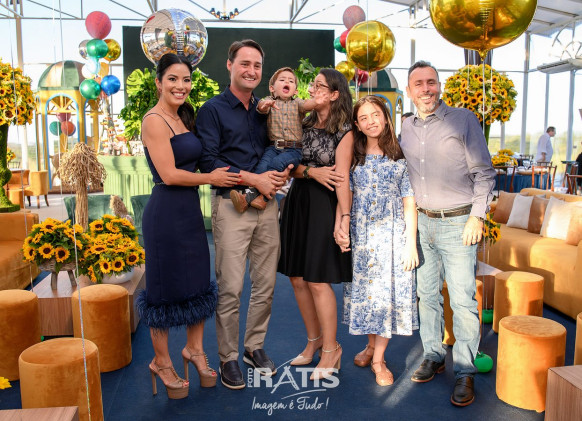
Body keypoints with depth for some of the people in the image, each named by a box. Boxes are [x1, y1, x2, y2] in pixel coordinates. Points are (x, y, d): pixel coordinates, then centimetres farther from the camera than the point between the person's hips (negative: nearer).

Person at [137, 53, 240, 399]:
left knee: (197, 283, 14)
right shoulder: (155, 120, -12)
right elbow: (169, 175, -18)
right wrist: (212, 177, -8)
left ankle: (195, 349, 32)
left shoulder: (185, 118, 13)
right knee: (166, 287, 5)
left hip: (190, 209, 8)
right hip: (166, 212, -8)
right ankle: (162, 362, 23)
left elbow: (191, 163, 13)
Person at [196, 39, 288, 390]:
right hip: (231, 204, -5)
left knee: (266, 284, 10)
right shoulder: (213, 109, -1)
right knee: (230, 288, -3)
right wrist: (253, 179, -16)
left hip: (267, 204, 5)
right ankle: (228, 357, 13)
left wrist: (283, 172, -2)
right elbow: (208, 161, -11)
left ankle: (255, 346, 27)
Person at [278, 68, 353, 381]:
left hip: (324, 206, -6)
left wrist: (341, 220, -17)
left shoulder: (344, 131, -5)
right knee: (297, 278, 8)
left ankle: (331, 349, 13)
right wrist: (311, 171, -13)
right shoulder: (304, 125, 12)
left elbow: (342, 179, -12)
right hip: (297, 202, 6)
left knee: (317, 280, -5)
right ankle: (314, 340, 26)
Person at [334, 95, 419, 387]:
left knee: (388, 291, 0)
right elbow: (344, 196, 7)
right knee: (364, 290, 9)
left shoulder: (400, 156, 0)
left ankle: (378, 359, 13)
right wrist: (340, 227, -7)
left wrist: (411, 243, -6)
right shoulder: (353, 157, 6)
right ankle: (371, 345, 31)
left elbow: (409, 202, -1)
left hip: (391, 233, -2)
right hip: (360, 234, 2)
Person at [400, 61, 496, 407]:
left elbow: (484, 172, -4)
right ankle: (433, 356, 26)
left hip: (458, 223, -5)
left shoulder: (463, 119, -4)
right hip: (423, 223, 5)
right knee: (427, 294, 11)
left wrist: (477, 215, -10)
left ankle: (465, 372, 7)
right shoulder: (407, 128, 11)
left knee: (463, 301, -4)